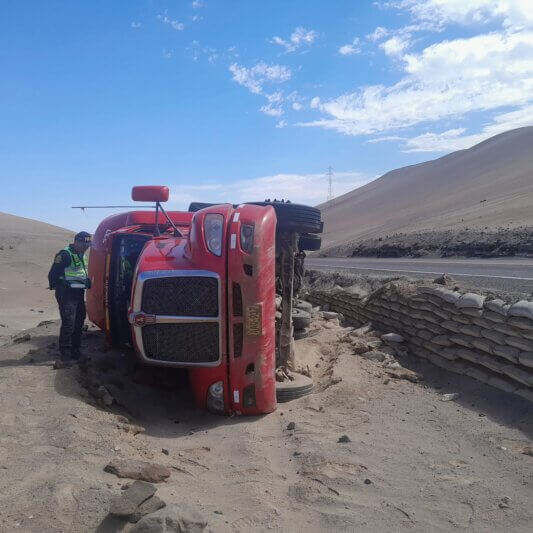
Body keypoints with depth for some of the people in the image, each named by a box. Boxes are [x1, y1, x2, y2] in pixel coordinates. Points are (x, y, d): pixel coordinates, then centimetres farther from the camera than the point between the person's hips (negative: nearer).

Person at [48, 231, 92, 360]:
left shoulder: (81, 255, 15)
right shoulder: (65, 254, -13)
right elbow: (53, 275, -15)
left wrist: (87, 282, 12)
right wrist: (61, 286, -17)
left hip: (79, 293, 9)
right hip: (67, 294, -9)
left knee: (79, 321, 13)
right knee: (68, 322, -12)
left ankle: (75, 349, 24)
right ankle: (65, 352, -5)